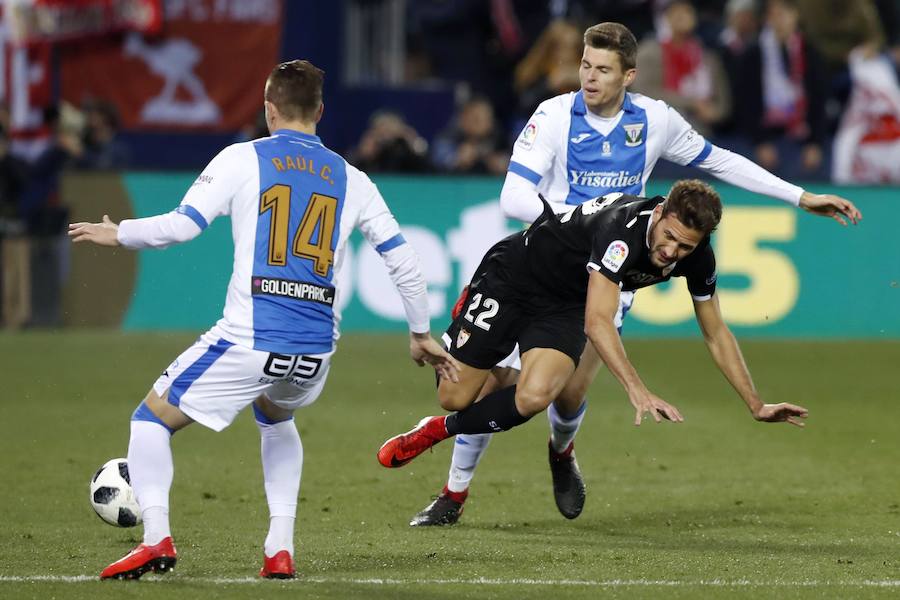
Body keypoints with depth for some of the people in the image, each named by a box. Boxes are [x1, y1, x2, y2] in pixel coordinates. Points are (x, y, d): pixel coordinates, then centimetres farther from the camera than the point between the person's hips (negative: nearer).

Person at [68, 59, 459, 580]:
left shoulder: (242, 160, 2)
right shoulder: (351, 179, 12)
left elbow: (181, 226, -5)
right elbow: (403, 259, 15)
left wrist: (117, 234, 13)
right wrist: (421, 334, 27)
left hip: (249, 340, -4)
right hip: (317, 351, 4)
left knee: (152, 419, 13)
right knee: (275, 417, 36)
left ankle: (156, 537, -8)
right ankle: (281, 549, 20)